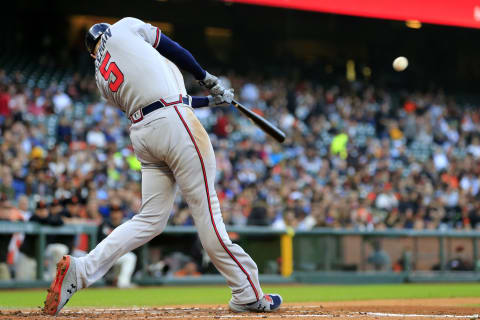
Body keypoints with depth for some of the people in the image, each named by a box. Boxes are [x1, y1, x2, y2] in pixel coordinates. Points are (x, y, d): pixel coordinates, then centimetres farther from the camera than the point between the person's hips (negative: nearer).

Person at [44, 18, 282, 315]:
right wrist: (207, 78, 22)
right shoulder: (124, 27, 9)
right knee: (206, 208, -3)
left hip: (142, 132, 6)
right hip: (173, 123, -6)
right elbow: (174, 49, 9)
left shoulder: (102, 78, 23)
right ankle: (248, 295, 2)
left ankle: (80, 269, -5)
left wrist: (211, 101, 28)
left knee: (150, 219, 7)